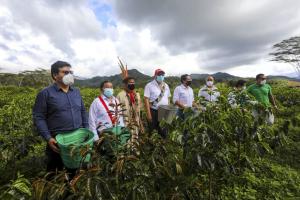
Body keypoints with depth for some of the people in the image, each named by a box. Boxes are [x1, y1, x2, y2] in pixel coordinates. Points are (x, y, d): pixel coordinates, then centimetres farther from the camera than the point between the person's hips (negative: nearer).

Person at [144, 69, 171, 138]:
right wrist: (148, 114, -17)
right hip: (154, 111, -4)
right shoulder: (149, 85, -8)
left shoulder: (166, 86, 9)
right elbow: (146, 100, -13)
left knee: (164, 131, 13)